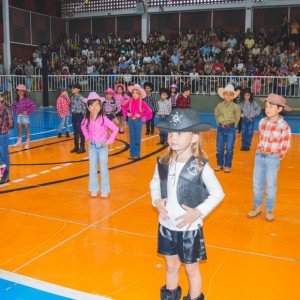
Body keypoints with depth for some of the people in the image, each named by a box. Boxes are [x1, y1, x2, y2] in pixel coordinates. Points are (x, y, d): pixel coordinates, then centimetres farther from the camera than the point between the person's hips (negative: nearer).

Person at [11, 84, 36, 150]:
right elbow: (13, 106, 22)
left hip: (25, 116, -6)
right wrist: (15, 111, 8)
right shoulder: (16, 100, 4)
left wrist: (27, 112, -19)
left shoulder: (26, 100, -14)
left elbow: (33, 106, -20)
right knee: (19, 129, 12)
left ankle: (28, 143, 2)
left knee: (26, 129, -1)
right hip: (19, 116, 6)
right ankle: (19, 142, 23)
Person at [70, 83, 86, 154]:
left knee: (81, 132, 0)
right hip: (74, 116, 7)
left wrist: (84, 117, -11)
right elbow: (71, 107, 15)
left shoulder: (81, 98, -13)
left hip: (79, 116, -7)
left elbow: (84, 108, -11)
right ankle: (76, 147, 22)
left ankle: (82, 148, 7)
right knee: (75, 132, 13)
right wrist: (72, 114, 11)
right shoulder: (72, 98, 8)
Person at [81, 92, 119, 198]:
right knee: (92, 169, 10)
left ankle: (105, 190, 17)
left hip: (102, 146, -3)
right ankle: (94, 189, 21)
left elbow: (115, 129, -17)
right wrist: (87, 137, 5)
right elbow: (83, 127, 17)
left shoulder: (103, 118, -17)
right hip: (92, 146, 3)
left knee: (103, 168, 6)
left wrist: (109, 141, -16)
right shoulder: (87, 119, -5)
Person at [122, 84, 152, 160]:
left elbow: (149, 111, -14)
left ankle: (137, 154, 13)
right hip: (131, 120, 4)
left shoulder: (142, 102, -9)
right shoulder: (130, 101, 1)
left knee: (137, 138, 5)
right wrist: (127, 113, 1)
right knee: (132, 138, 10)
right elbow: (123, 107, 17)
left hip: (138, 121, -4)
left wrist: (140, 115, -15)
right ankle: (132, 154, 17)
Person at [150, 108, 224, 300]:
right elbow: (154, 184, 11)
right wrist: (157, 201, -8)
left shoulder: (201, 167, -19)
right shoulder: (163, 163, -6)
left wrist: (198, 212, -18)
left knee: (191, 269, 15)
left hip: (190, 228, -4)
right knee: (171, 266, 22)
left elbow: (218, 194, -10)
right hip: (167, 225, 4)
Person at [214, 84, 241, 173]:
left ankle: (227, 166, 13)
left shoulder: (235, 107, -5)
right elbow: (216, 115, 14)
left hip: (231, 129, -2)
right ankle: (219, 164, 20)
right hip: (221, 128, 2)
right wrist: (219, 123, 8)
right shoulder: (219, 105, 0)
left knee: (229, 148, 2)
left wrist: (233, 125, 4)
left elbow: (237, 117, 6)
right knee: (219, 148, 7)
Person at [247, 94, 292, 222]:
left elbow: (285, 146, -6)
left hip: (272, 159, -4)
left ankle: (269, 210, 25)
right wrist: (261, 153, 12)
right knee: (257, 184, 13)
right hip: (259, 156, 4)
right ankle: (257, 207, 30)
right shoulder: (262, 122, -2)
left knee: (270, 186, 8)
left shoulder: (283, 126, -16)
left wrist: (277, 158, 2)